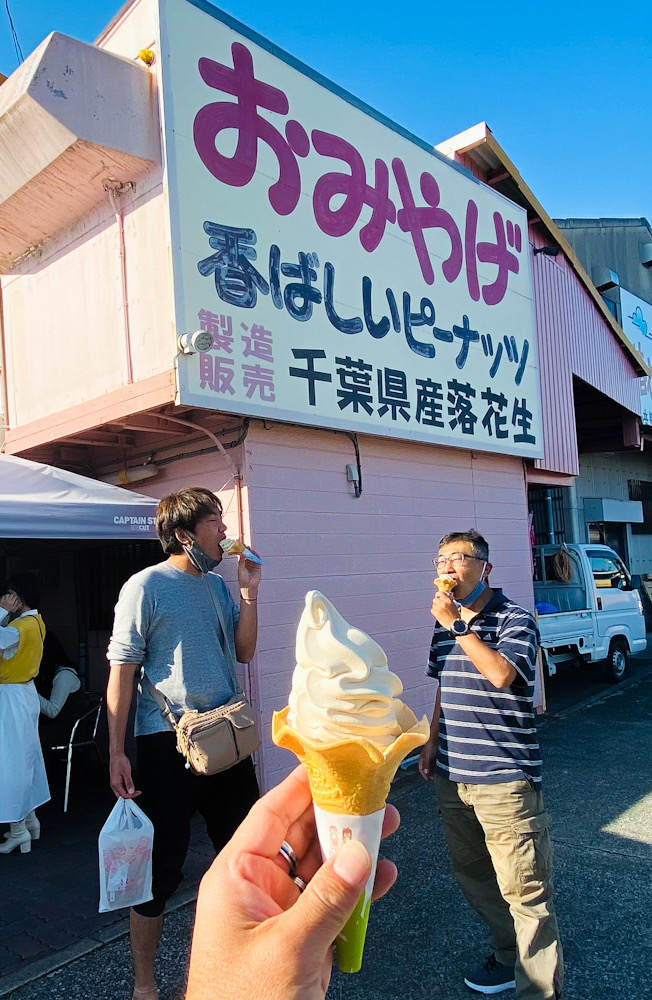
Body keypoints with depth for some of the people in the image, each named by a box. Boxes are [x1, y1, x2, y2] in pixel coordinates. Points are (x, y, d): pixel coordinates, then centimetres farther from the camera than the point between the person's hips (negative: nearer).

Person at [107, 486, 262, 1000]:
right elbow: (122, 669, -11)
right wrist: (117, 751, -13)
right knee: (163, 863, 5)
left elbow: (244, 652, 9)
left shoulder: (218, 585, 7)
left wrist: (250, 593, -2)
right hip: (168, 742, -6)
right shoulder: (147, 586, -11)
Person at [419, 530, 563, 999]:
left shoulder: (515, 619, -10)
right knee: (472, 876, 19)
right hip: (452, 776, 7)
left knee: (523, 887, -1)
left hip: (504, 776, -7)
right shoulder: (445, 626, 10)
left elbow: (500, 673, -27)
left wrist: (457, 625, -22)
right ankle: (508, 954, 40)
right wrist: (432, 742, 16)